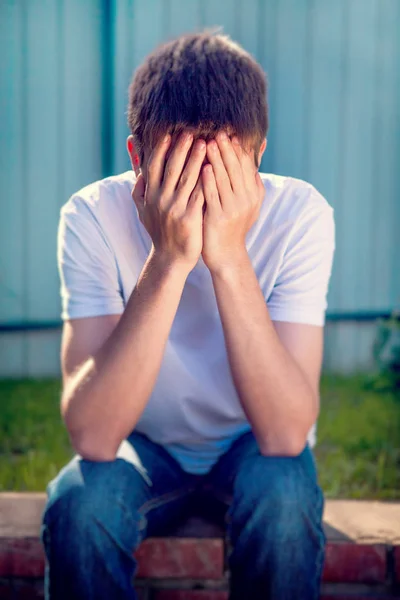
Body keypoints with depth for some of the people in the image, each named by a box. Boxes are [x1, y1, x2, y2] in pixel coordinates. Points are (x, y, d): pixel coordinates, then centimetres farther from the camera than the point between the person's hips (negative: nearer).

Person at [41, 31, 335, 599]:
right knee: (78, 504, -30)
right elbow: (93, 438, -32)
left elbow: (285, 435, -30)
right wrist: (168, 259, -39)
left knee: (283, 498, -32)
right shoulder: (93, 217, -22)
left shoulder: (300, 215, -23)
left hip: (254, 445, 0)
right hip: (144, 445, 0)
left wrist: (229, 256, -38)